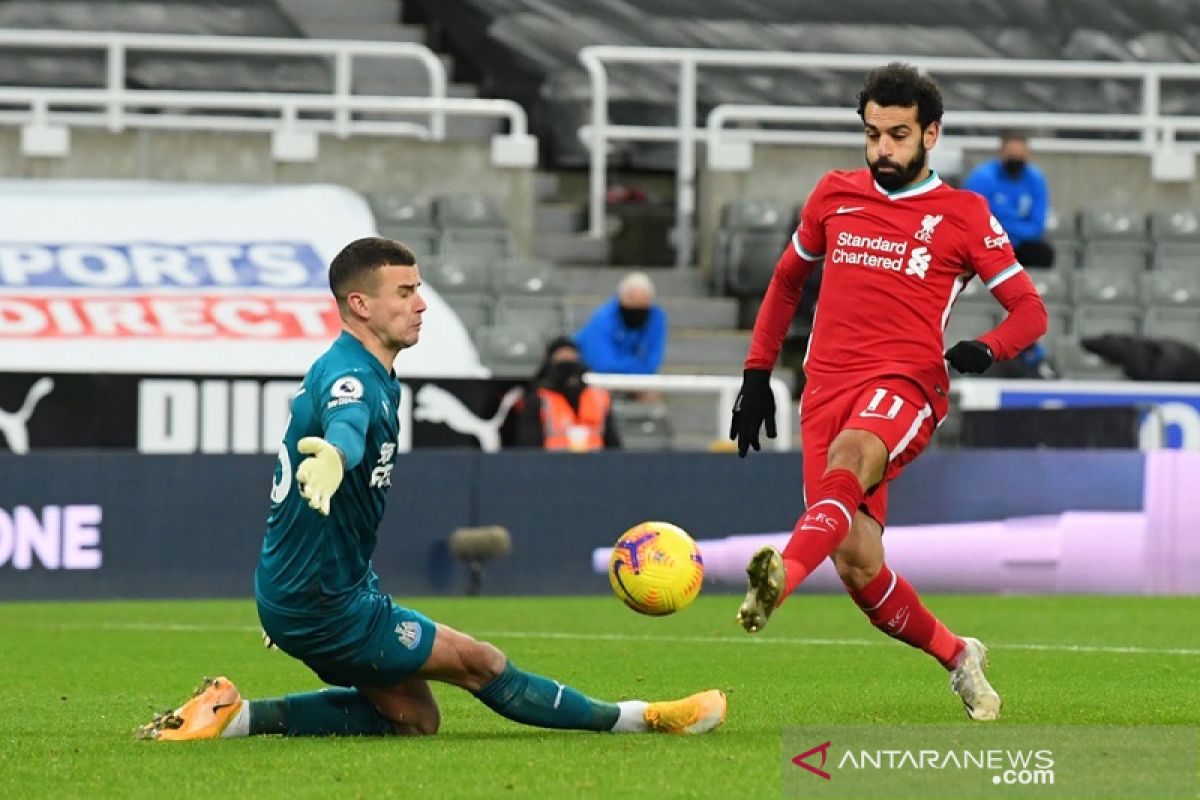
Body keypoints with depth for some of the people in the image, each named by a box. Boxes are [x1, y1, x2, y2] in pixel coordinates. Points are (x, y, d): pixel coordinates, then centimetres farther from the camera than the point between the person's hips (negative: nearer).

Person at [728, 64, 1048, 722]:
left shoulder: (962, 215, 7)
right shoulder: (834, 196, 17)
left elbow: (1030, 310, 7)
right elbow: (787, 278, 30)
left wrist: (985, 350, -15)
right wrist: (757, 373, 23)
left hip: (904, 385, -4)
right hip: (826, 389, 4)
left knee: (848, 460, -39)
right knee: (857, 566, -8)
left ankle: (782, 577, -64)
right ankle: (956, 657, 16)